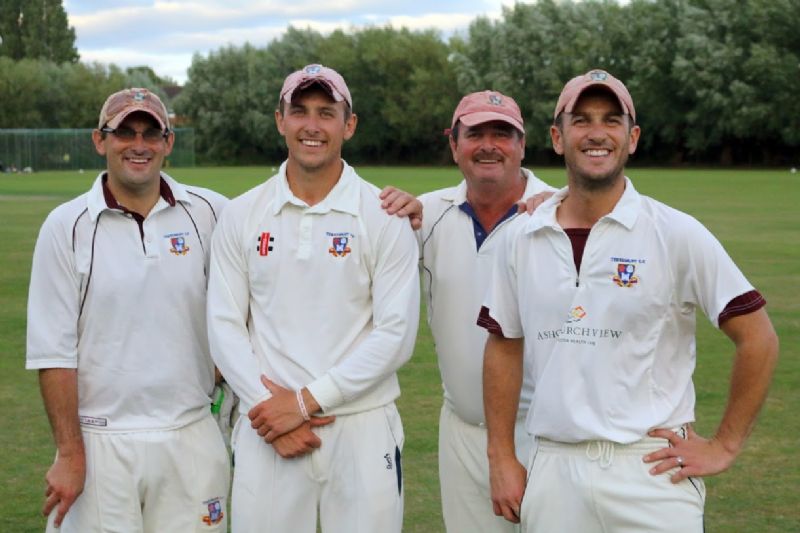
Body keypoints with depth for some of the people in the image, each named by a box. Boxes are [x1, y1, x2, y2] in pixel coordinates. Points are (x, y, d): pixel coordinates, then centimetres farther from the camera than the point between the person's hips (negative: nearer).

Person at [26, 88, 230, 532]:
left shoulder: (209, 212, 3)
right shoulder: (66, 226, -2)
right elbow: (53, 353, -4)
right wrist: (70, 455, -7)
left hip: (192, 439, 2)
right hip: (100, 443, -2)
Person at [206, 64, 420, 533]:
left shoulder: (384, 216, -2)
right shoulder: (241, 216, 5)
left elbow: (396, 334, -7)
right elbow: (225, 326, 3)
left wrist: (306, 401, -11)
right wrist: (270, 409, -8)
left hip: (362, 428, -1)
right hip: (266, 427, 2)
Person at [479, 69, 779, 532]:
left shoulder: (677, 234, -6)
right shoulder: (522, 239, 5)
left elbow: (757, 338, -4)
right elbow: (504, 346, 13)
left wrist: (725, 447, -4)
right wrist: (502, 458, 8)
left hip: (651, 472, -3)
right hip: (553, 471, 3)